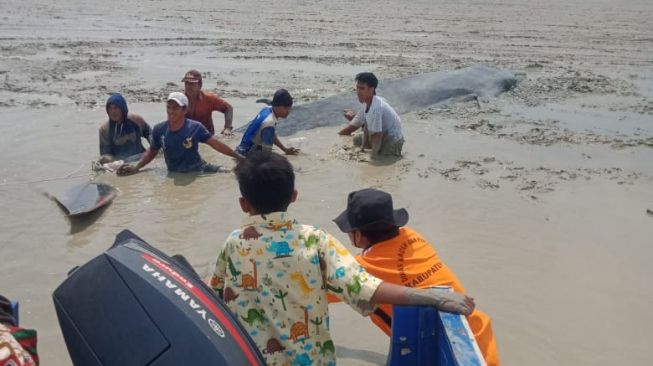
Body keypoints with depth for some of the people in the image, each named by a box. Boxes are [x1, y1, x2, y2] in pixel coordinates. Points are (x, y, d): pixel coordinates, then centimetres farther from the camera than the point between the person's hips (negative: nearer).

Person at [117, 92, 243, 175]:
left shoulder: (195, 127, -15)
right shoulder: (159, 130, -8)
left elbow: (216, 144, -7)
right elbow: (152, 151, 10)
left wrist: (239, 157, -8)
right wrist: (136, 167, 0)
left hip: (198, 171, -3)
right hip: (174, 175, 3)